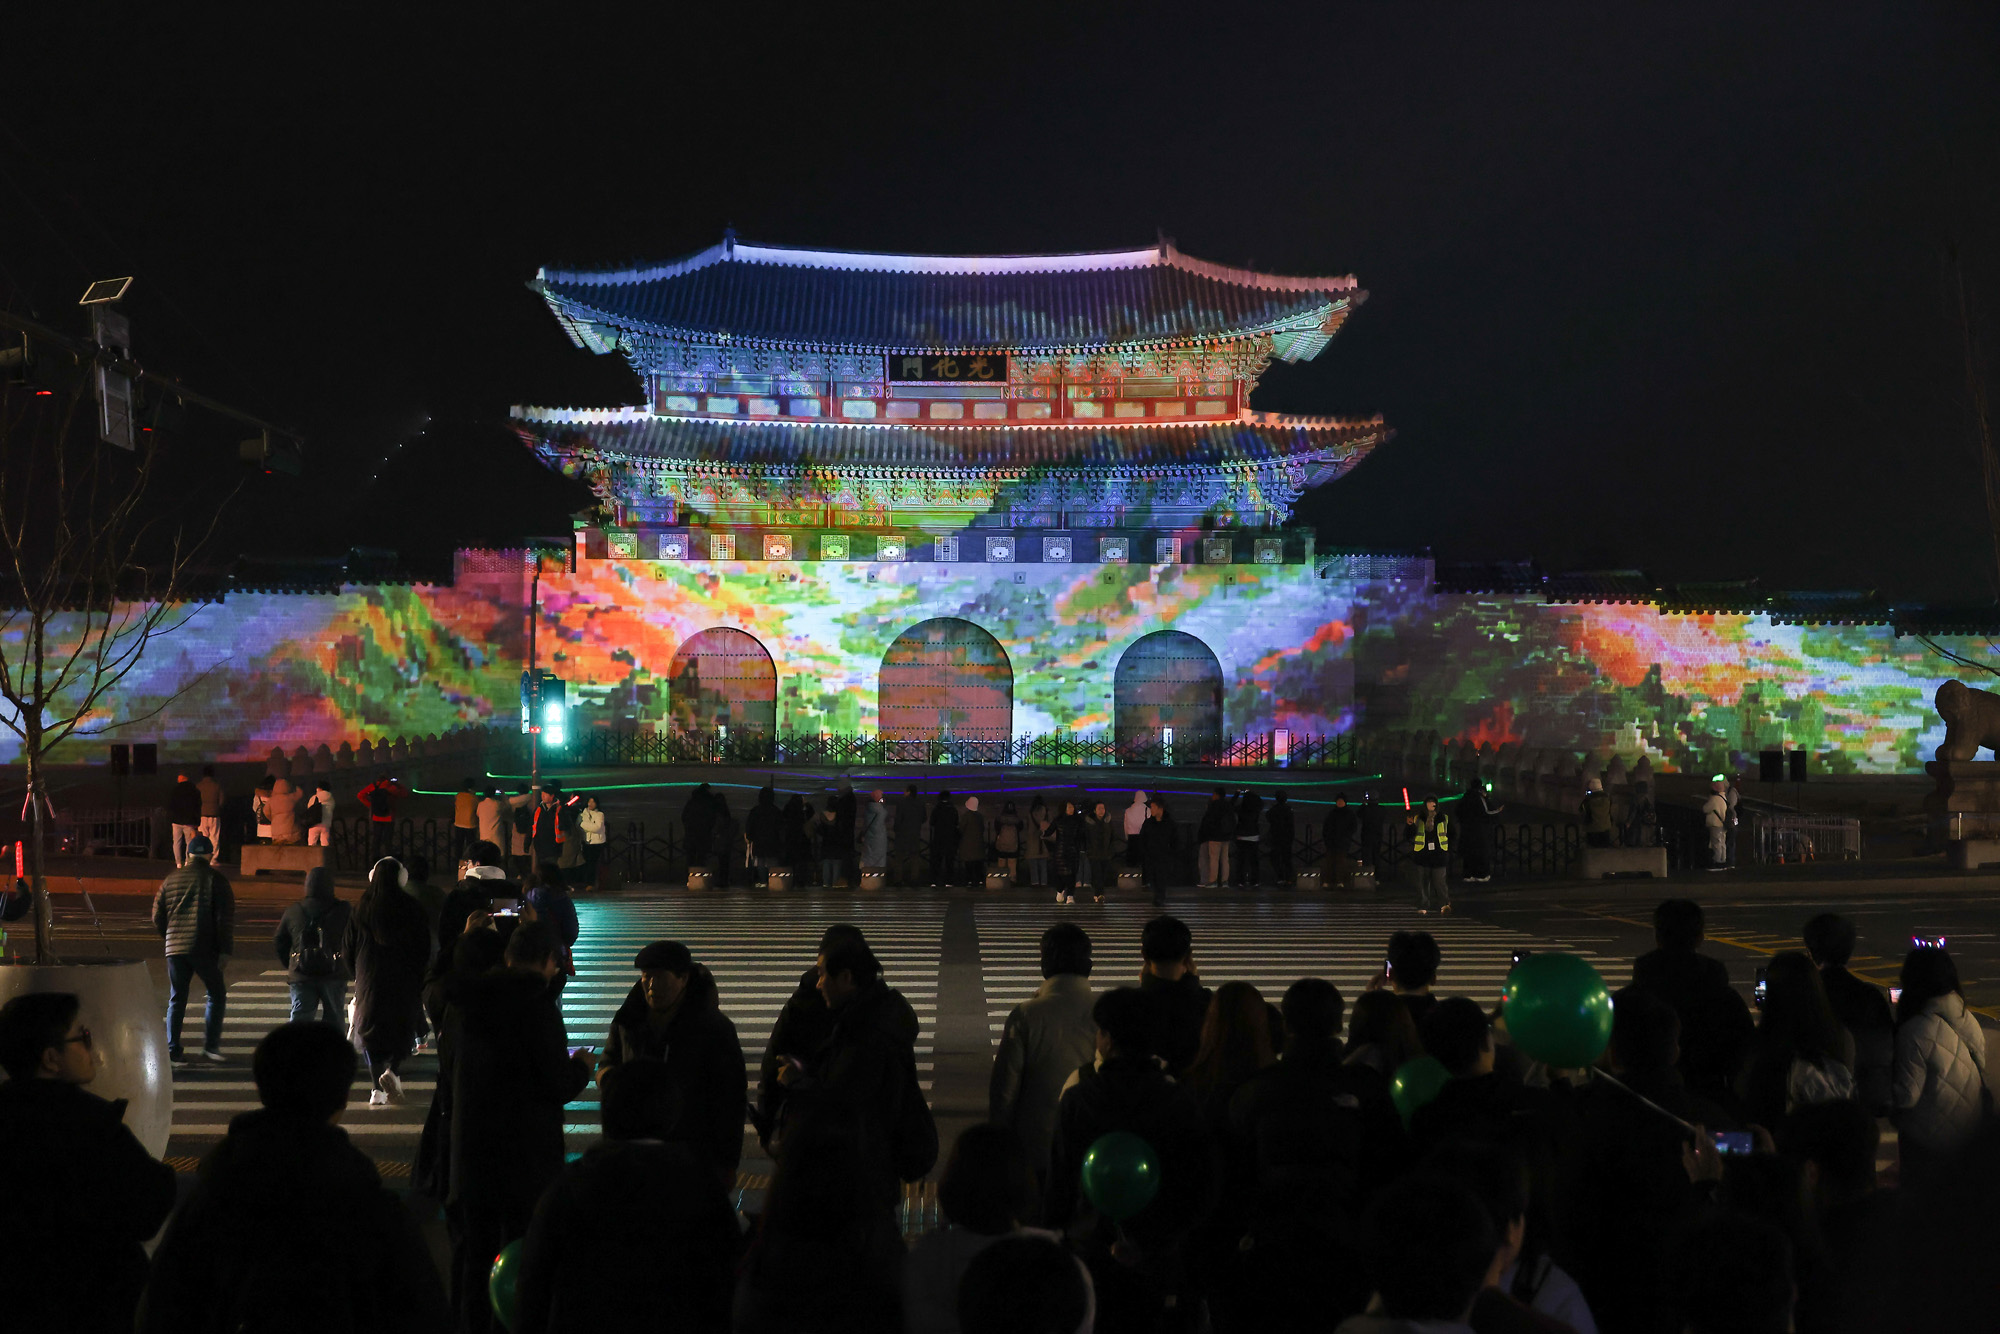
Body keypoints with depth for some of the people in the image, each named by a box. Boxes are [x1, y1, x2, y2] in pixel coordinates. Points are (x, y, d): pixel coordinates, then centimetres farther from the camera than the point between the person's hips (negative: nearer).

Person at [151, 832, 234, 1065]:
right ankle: (210, 1045, 1)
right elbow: (226, 917, -8)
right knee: (216, 993, 10)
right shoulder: (216, 879, -1)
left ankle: (173, 1051, 6)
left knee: (176, 1000, 10)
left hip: (175, 948, 4)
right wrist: (225, 950, -6)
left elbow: (157, 917, 13)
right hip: (204, 948, -4)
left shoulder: (171, 880, 11)